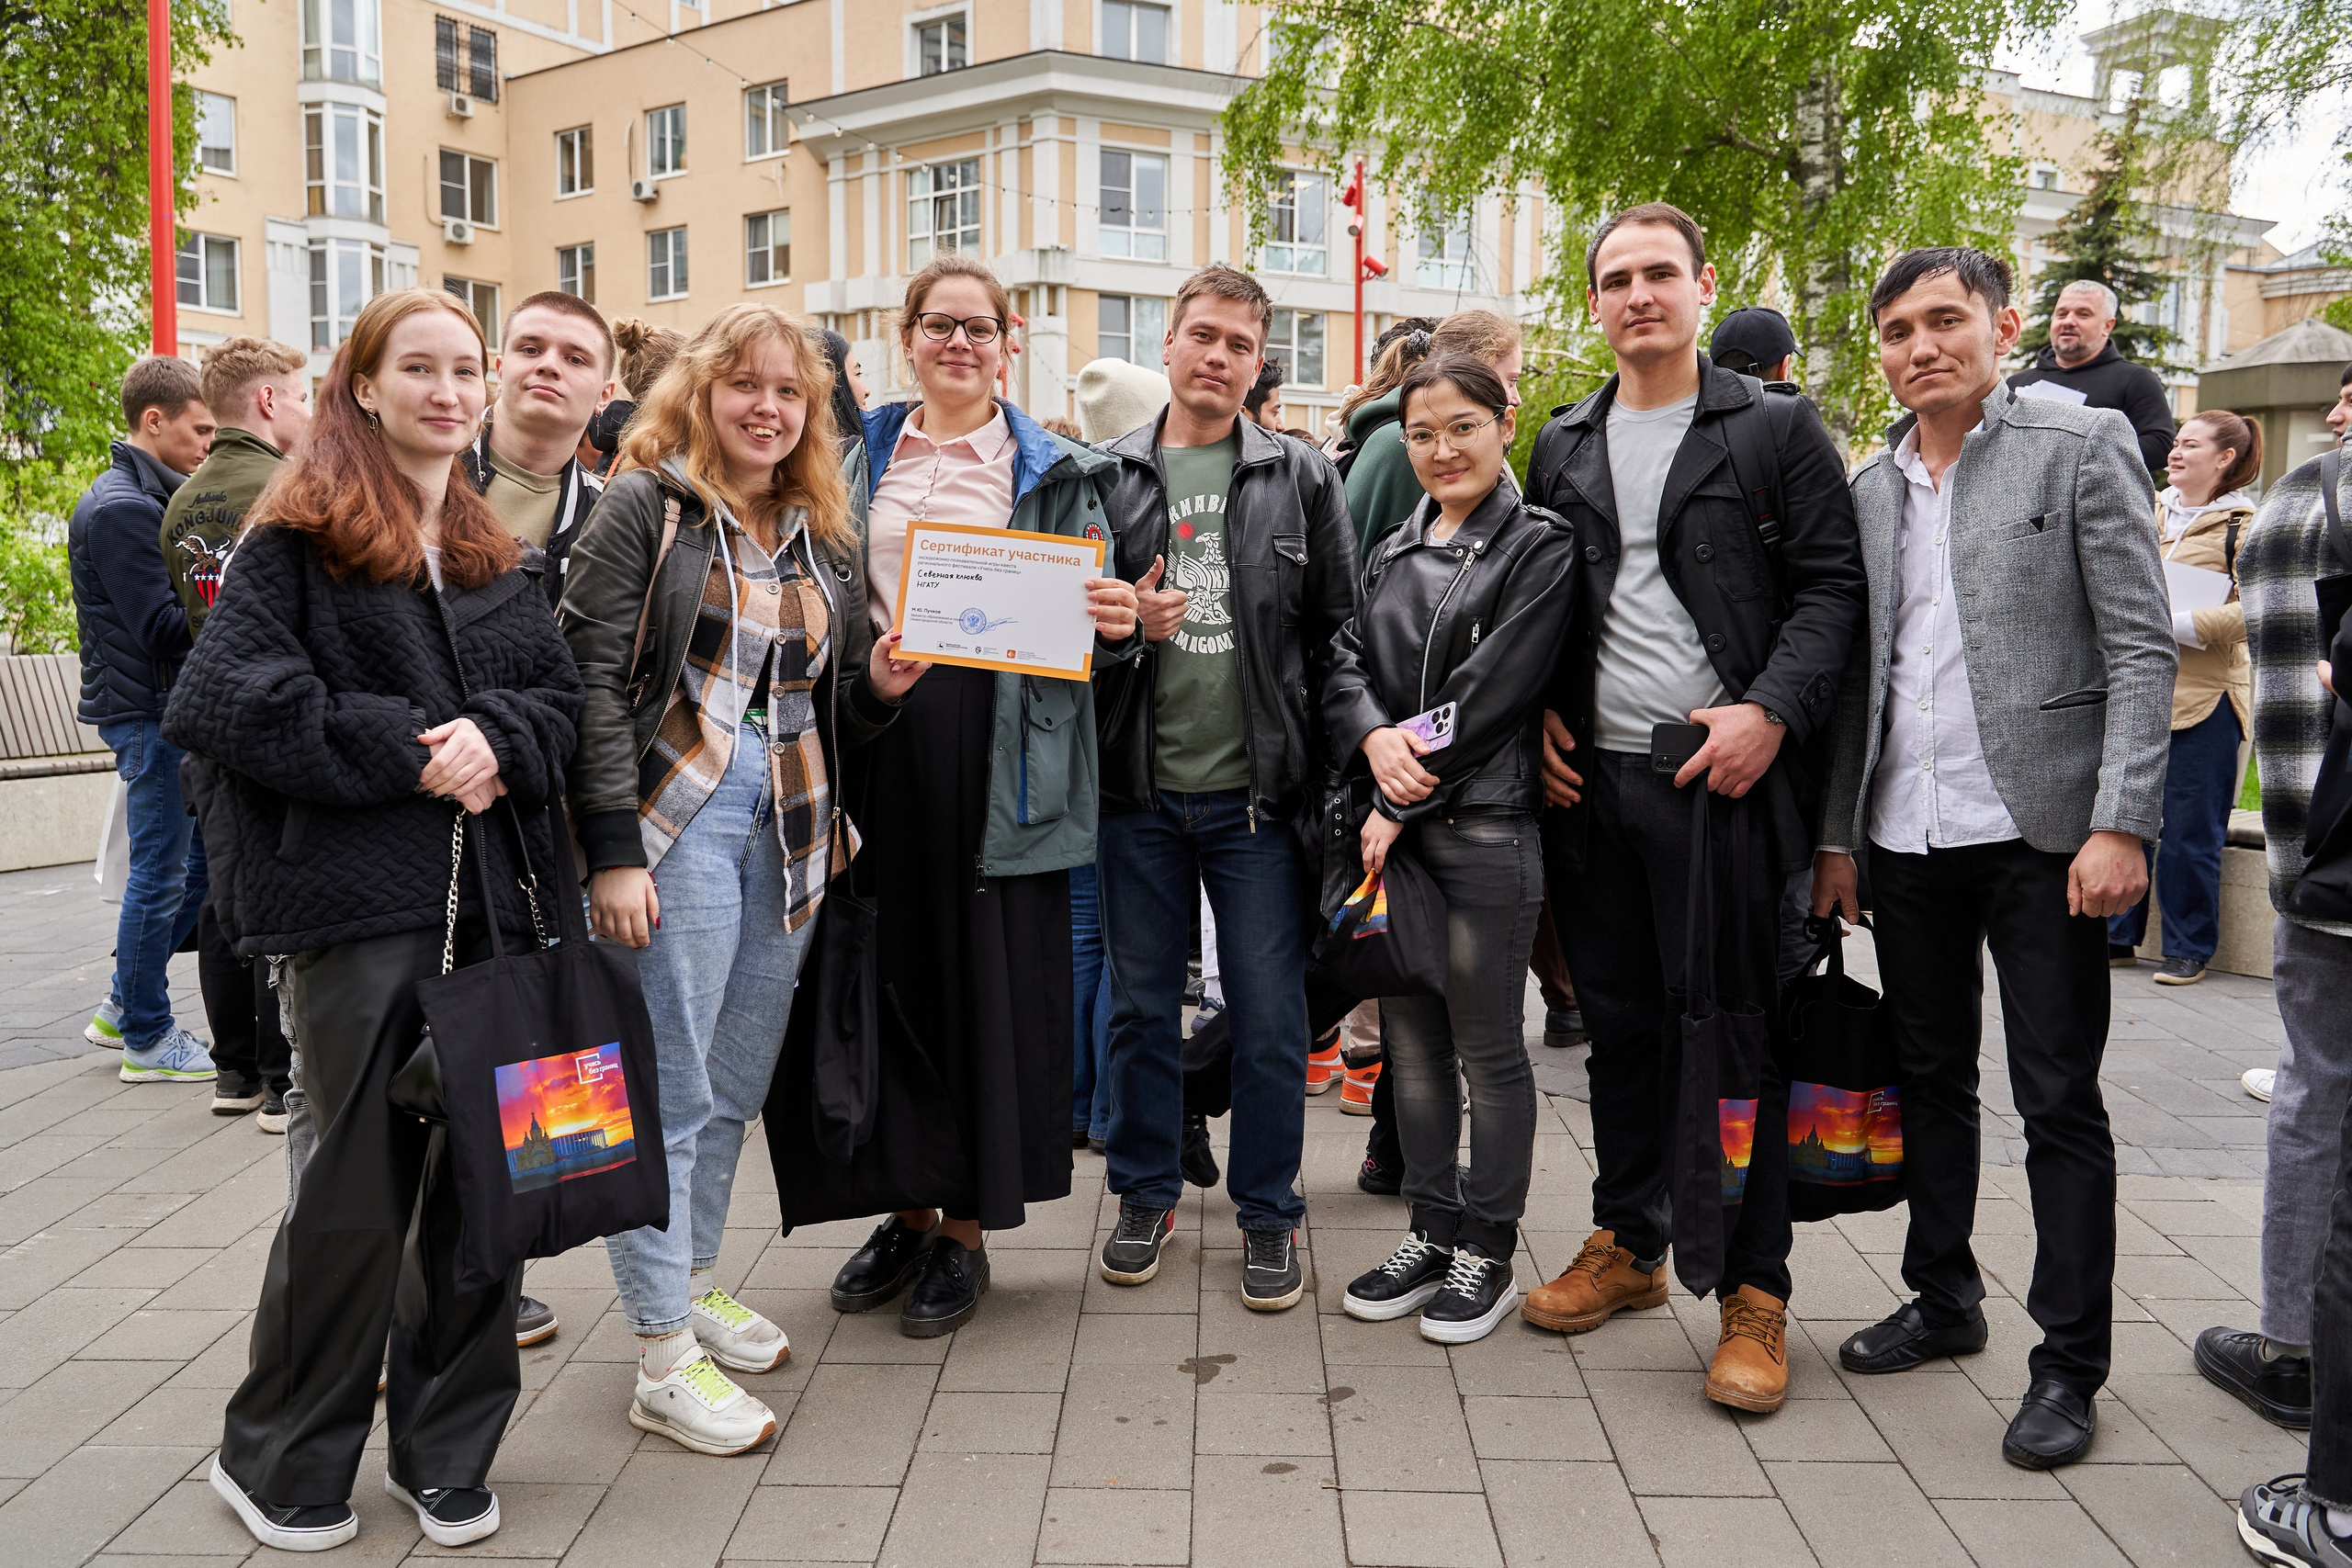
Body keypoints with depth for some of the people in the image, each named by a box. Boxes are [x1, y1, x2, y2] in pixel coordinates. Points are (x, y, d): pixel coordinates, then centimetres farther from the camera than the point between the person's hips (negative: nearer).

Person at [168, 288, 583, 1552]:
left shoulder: (492, 550, 18)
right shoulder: (300, 535, 0)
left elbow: (559, 698, 11)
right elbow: (223, 698, -11)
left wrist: (498, 739, -10)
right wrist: (401, 751, -13)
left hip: (491, 895, 5)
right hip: (357, 899, -5)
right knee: (360, 1184, 1)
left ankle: (445, 1450, 26)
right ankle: (278, 1463, 24)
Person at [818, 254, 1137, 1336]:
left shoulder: (1051, 470, 5)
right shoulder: (864, 457, 14)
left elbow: (1084, 613, 3)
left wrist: (1115, 625, -18)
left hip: (1000, 739, -3)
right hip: (882, 729, 3)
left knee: (987, 968, 1)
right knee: (893, 963, 8)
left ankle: (966, 1232, 15)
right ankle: (908, 1209, 25)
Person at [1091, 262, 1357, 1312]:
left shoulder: (1301, 478, 5)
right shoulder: (1106, 476, 6)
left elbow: (1342, 628, 4)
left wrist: (1315, 758, -3)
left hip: (1257, 792, -1)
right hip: (1139, 789, 1)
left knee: (1270, 1015, 5)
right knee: (1141, 1004, 12)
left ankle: (1268, 1212, 22)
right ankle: (1147, 1193, 30)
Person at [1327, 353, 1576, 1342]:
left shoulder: (1539, 548, -4)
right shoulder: (1391, 553, 16)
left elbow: (1490, 690, -12)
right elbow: (1346, 662, 9)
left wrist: (1406, 803, -13)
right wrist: (1374, 736, -13)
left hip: (1484, 826, -6)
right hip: (1391, 828, 6)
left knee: (1487, 1049, 4)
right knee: (1409, 1039, 12)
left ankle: (1489, 1251, 18)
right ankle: (1432, 1230, 27)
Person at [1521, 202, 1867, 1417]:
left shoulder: (1776, 429, 2)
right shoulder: (1563, 448, 15)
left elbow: (1832, 588, -3)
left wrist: (1771, 713, -16)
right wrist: (1538, 717, 3)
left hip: (1723, 777, -4)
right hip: (1593, 778, 4)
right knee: (1619, 1025, 12)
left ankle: (1752, 1292, 13)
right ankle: (1627, 1246, 28)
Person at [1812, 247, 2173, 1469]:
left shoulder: (2081, 446, -1)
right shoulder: (1870, 488, 12)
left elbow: (2142, 647, -7)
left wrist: (2120, 824, -15)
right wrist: (1834, 834, 9)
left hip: (2038, 830, -4)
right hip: (1908, 836, 5)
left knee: (2059, 1101, 2)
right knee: (1929, 1079, 15)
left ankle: (2069, 1363, 14)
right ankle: (1943, 1298, 31)